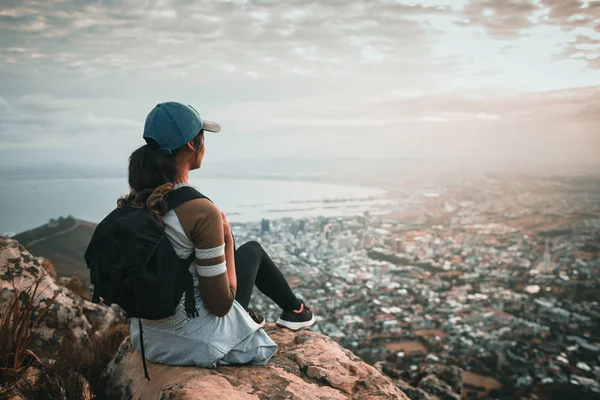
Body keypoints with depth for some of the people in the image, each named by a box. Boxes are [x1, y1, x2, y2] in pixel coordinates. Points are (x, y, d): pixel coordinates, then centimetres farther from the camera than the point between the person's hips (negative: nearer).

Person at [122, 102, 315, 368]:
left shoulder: (136, 200, -7)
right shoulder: (202, 211, -28)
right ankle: (294, 309, 43)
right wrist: (227, 238, -11)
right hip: (197, 343, -6)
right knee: (252, 249, 17)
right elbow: (220, 305, -22)